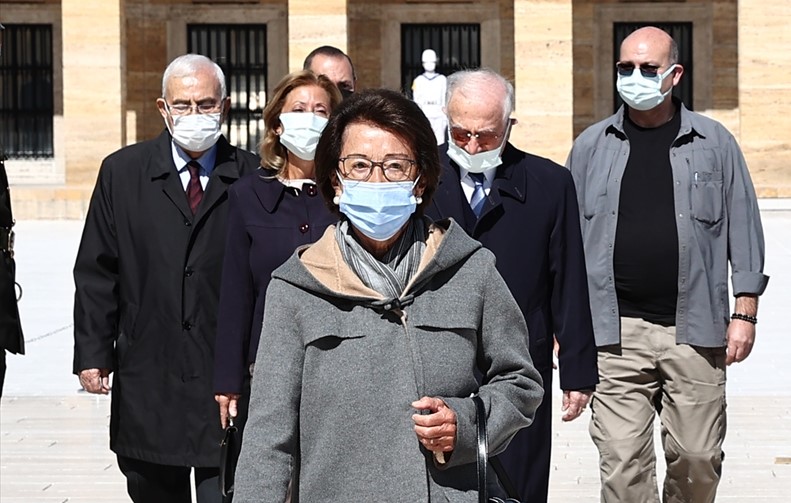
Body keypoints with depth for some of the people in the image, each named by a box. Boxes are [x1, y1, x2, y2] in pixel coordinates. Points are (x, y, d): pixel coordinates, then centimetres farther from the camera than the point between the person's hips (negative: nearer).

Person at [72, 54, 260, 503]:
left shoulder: (253, 177, 0)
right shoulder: (122, 172, 5)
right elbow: (96, 273, 5)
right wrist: (92, 353, 0)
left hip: (228, 377, -2)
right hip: (147, 379, 2)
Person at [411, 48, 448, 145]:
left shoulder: (442, 80, 9)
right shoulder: (418, 81, 8)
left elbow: (445, 100, 8)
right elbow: (416, 101, 8)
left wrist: (445, 117, 2)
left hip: (439, 116, 0)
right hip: (423, 115, 0)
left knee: (439, 142, -6)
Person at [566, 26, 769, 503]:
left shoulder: (715, 144, 6)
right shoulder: (591, 146, 9)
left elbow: (744, 229, 8)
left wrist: (745, 313, 1)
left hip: (696, 331, 0)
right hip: (616, 334, 0)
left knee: (698, 457, 6)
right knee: (622, 462, -4)